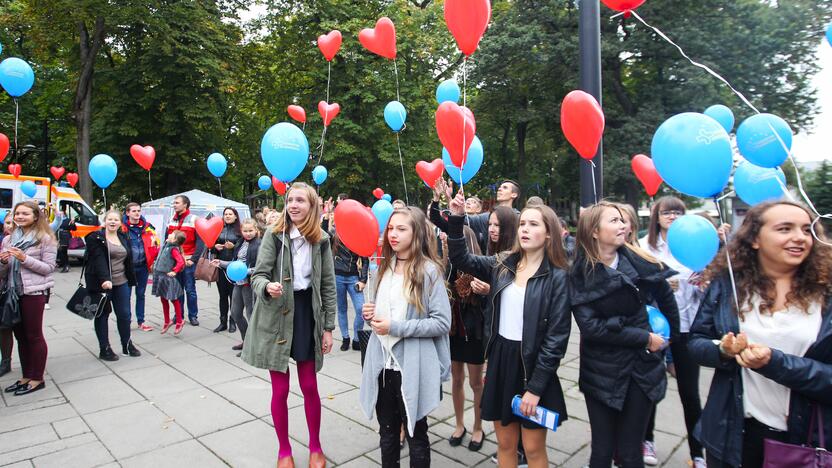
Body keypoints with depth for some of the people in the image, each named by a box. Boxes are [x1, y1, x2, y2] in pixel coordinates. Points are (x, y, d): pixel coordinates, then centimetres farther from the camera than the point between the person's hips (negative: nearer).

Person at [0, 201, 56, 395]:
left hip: (33, 292, -6)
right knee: (20, 336, 12)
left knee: (34, 336, 2)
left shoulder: (45, 238, -5)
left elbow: (48, 268, -9)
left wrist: (24, 258, -19)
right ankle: (26, 376, 24)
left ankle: (37, 379, 12)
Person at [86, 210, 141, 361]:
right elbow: (98, 260, -19)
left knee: (124, 314, 8)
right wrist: (104, 279, -31)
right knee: (102, 315, 6)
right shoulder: (96, 238, -7)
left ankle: (127, 345, 21)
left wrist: (131, 280, 12)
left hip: (121, 283, 5)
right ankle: (104, 349, 15)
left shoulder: (123, 238, 12)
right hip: (102, 283, -5)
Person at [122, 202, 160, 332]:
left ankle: (141, 322, 21)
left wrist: (154, 261, 6)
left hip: (143, 266, 3)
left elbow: (156, 244, 10)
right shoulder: (122, 227, -6)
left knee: (141, 294, 12)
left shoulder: (147, 227, 4)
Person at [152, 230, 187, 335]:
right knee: (164, 300, 16)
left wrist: (174, 271, -25)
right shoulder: (166, 246, 8)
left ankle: (179, 321, 18)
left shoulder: (174, 249, -18)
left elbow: (181, 262, -28)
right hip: (160, 275, 9)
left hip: (168, 278, -8)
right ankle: (167, 322, 29)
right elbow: (159, 257, 24)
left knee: (174, 299, 4)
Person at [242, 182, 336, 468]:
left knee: (310, 386, 10)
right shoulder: (274, 236, -7)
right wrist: (267, 287, -33)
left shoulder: (321, 240, -2)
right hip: (276, 317, -1)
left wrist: (328, 327, 1)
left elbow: (328, 285, 2)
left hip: (307, 314, 1)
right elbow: (258, 276, -8)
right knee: (280, 389, 8)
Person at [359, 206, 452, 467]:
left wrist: (396, 327, -20)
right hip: (382, 364, 6)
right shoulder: (384, 268, 7)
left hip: (413, 368, -5)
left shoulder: (429, 271, -12)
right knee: (387, 433, 20)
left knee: (416, 435, 14)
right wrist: (370, 314, -3)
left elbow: (442, 322, -17)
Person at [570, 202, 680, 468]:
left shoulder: (641, 262, -5)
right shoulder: (579, 274, -10)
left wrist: (672, 338, 19)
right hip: (602, 372, -1)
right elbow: (590, 326, -16)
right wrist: (645, 338, -15)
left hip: (642, 367, 1)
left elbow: (667, 300, 11)